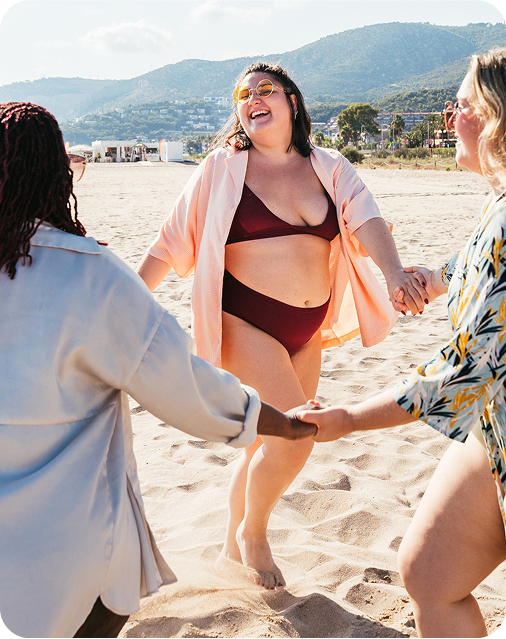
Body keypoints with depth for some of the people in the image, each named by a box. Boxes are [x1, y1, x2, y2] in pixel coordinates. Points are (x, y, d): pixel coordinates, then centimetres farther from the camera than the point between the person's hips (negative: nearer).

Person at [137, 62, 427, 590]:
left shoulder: (329, 168, 5)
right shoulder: (222, 169, -2)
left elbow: (365, 219, -12)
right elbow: (171, 241, 0)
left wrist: (394, 272, -31)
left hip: (307, 330, 5)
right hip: (244, 323, -4)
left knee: (270, 445, 15)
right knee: (291, 437, -16)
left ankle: (234, 546, 38)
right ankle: (252, 532, 15)